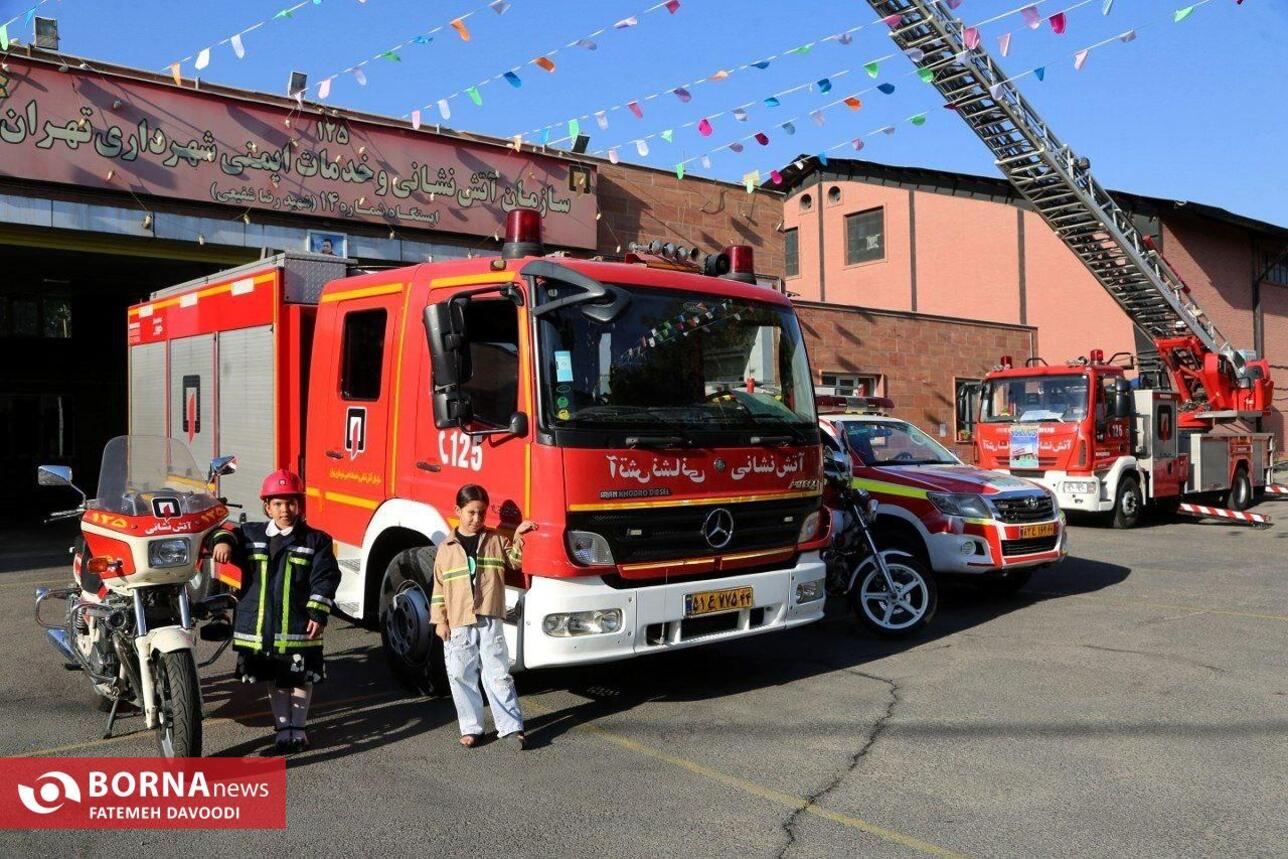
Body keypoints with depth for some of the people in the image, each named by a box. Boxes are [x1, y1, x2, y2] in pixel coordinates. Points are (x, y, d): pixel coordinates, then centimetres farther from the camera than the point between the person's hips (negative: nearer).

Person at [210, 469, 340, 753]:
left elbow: (325, 578, -6)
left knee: (301, 679, 8)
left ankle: (298, 727, 23)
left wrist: (318, 613, -14)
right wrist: (223, 540, -12)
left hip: (298, 627, -2)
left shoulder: (316, 540, -3)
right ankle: (283, 726, 28)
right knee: (276, 680, 14)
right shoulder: (251, 534, 7)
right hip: (260, 627, 3)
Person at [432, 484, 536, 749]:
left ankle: (511, 727, 3)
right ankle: (471, 728, 18)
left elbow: (515, 563, 4)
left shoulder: (496, 541, 7)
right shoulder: (446, 548, 6)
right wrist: (440, 620, 3)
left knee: (498, 675, -1)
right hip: (458, 625, 1)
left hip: (490, 621, -1)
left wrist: (518, 539, -11)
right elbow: (439, 587, 7)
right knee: (461, 677, 6)